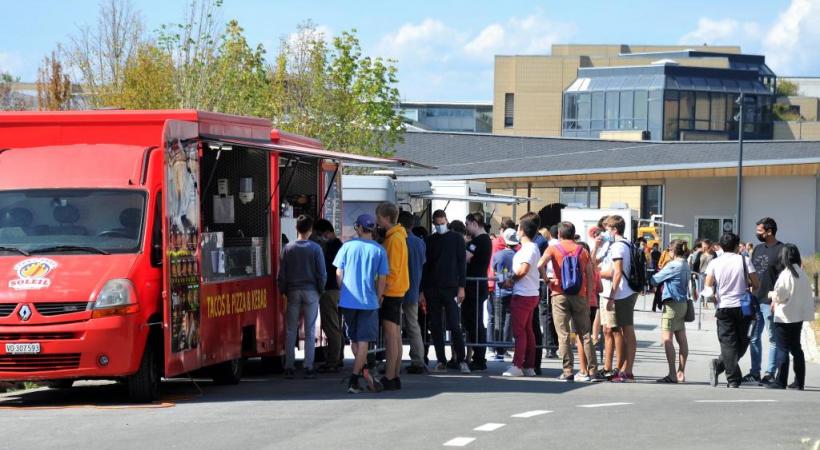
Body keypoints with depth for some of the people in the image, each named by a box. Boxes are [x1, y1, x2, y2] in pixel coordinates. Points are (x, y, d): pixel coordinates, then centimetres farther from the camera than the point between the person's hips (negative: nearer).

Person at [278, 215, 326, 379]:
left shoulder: (288, 248, -1)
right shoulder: (315, 248, -7)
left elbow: (282, 274, 1)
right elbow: (322, 273, -5)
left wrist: (284, 291, 12)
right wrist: (320, 290, 9)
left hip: (293, 292, 2)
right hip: (311, 292, -2)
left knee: (291, 331, 6)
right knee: (310, 332, 3)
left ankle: (288, 367, 4)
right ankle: (308, 368, 0)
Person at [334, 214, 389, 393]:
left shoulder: (347, 246, -1)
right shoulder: (379, 250, -2)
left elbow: (339, 274, 2)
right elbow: (382, 279, -2)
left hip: (348, 300, 1)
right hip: (369, 301, -1)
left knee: (354, 340, 17)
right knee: (363, 341, 3)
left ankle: (364, 370, 4)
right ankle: (354, 380, -1)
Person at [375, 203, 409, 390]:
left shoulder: (395, 239, -15)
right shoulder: (396, 236, 15)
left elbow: (392, 269, -19)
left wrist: (383, 290, -17)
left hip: (391, 292, -10)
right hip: (396, 292, 10)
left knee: (391, 336, -9)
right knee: (395, 336, 11)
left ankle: (389, 379, -10)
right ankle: (395, 377, 14)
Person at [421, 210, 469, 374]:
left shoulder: (456, 239, 4)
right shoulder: (429, 241, 11)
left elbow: (461, 263, 1)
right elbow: (424, 266, 12)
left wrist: (461, 287, -7)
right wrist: (422, 291, 6)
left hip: (450, 289, -3)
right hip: (431, 290, 3)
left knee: (454, 326, -7)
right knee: (436, 327, 2)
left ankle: (461, 360, -2)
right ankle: (441, 361, 7)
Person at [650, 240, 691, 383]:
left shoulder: (673, 265, -14)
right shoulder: (686, 265, 12)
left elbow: (655, 279, -9)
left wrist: (646, 279, 12)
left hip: (672, 304, -9)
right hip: (683, 303, 9)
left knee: (666, 338, -9)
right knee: (682, 339, 9)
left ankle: (672, 374, -14)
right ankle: (681, 373, 12)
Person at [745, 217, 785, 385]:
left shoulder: (781, 250, -9)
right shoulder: (758, 249, 14)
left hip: (769, 302, -8)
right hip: (755, 300, 8)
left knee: (772, 338, -1)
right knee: (754, 338, 10)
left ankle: (770, 373, 0)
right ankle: (755, 372, 17)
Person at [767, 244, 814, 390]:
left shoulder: (786, 274, -15)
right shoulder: (802, 274, 6)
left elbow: (780, 294, -18)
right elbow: (807, 294, 10)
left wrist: (771, 294, 4)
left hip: (785, 317, -7)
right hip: (798, 316, 7)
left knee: (782, 349, -3)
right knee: (796, 349, 13)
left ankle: (780, 381, -4)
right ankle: (799, 382, 14)